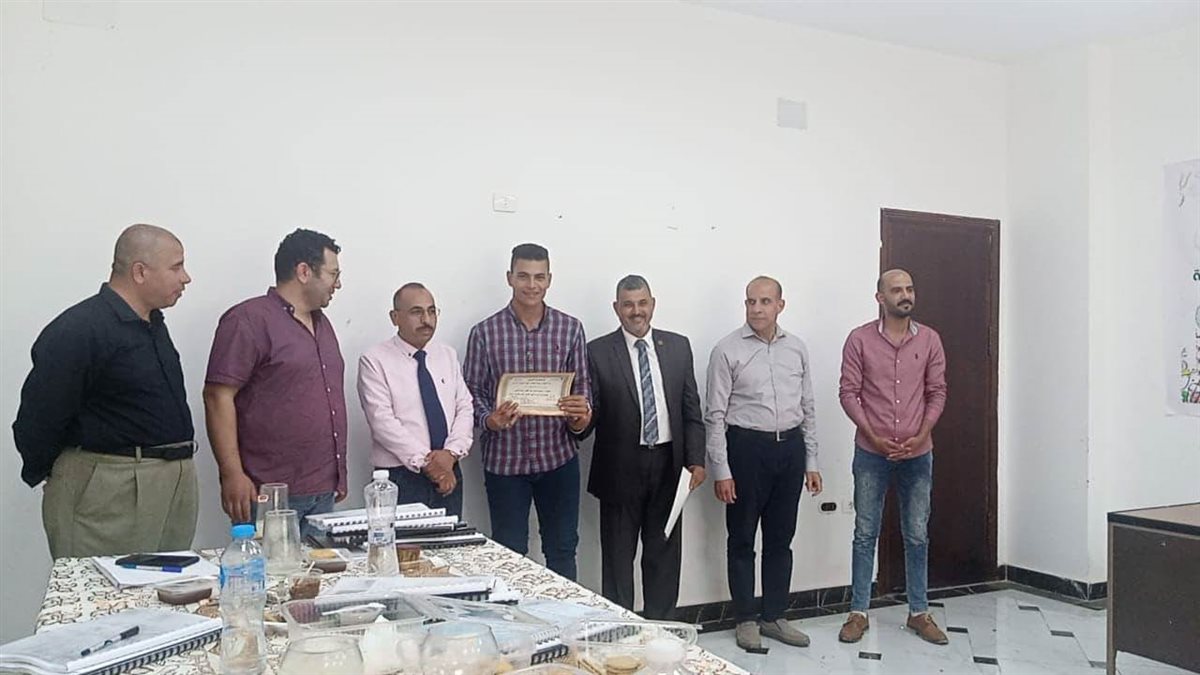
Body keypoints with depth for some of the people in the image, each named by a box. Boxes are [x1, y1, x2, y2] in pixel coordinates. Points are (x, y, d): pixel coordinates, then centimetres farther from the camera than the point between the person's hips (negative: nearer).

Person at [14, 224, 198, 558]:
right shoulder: (79, 330, -16)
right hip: (110, 493, -8)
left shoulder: (152, 324, 14)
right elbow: (38, 418, -12)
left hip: (174, 478, 9)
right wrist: (42, 474, 0)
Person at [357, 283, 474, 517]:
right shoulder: (374, 361, -4)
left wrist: (451, 453, -11)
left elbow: (465, 409, 5)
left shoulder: (449, 355, 12)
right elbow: (383, 421, -13)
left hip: (449, 475, 5)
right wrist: (425, 461, -17)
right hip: (400, 477, -4)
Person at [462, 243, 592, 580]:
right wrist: (489, 420, -19)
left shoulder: (570, 329, 2)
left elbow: (582, 384, 6)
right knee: (509, 554, 10)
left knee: (562, 551, 12)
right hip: (504, 459, -1)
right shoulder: (485, 332, -2)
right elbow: (473, 391, 1)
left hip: (559, 457, 1)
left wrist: (582, 414, -16)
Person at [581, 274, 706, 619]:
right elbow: (591, 412, -5)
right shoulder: (598, 352, -4)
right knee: (618, 558, 9)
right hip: (621, 469, -3)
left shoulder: (678, 346, 5)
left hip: (668, 464, 3)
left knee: (664, 554, 14)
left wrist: (696, 459, 1)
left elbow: (691, 408, 7)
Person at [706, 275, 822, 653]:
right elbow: (716, 415, -7)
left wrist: (811, 461, 10)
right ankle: (746, 619, 22)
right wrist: (721, 470, -11)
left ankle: (774, 616, 27)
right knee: (742, 539, 7)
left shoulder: (797, 348, 7)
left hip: (790, 447, 4)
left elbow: (807, 408, 12)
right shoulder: (727, 350, -6)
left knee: (781, 539, 13)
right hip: (747, 447, -4)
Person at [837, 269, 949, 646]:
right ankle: (859, 612, 17)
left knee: (917, 536, 10)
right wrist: (874, 437, -13)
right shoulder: (860, 340, -5)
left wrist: (920, 436, -9)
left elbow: (937, 393, 3)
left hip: (917, 454, 2)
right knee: (865, 533, 6)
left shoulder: (929, 340, 2)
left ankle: (919, 613, 23)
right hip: (871, 453, -2)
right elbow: (848, 393, -6)